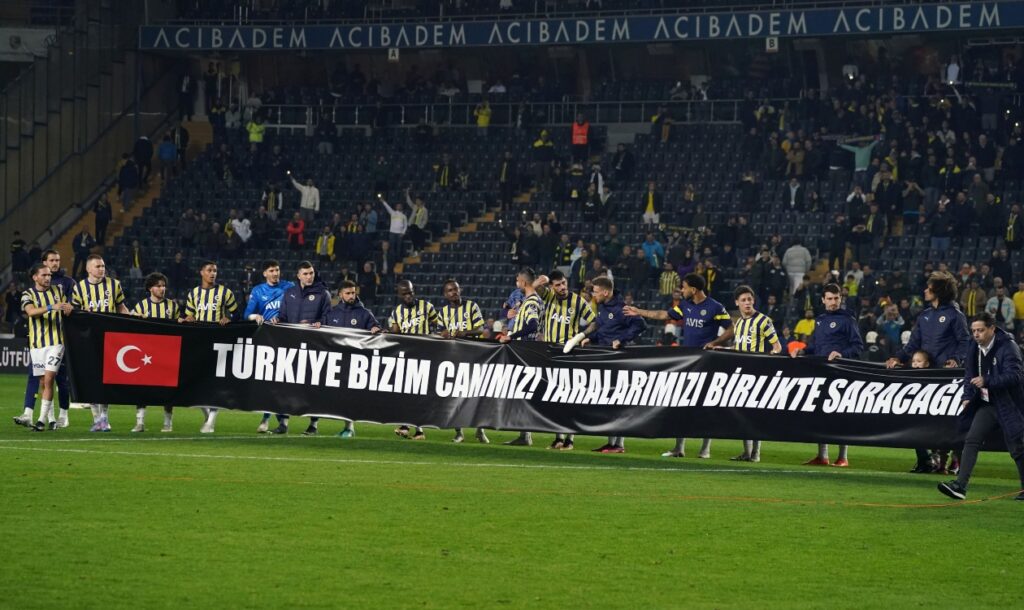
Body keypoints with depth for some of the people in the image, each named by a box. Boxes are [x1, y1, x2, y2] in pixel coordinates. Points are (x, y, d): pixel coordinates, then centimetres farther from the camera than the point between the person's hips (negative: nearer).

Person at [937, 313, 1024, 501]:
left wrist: (987, 381, -32)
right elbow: (969, 375, 18)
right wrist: (967, 397, 3)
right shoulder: (974, 349, 7)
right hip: (987, 405, 6)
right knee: (971, 441, -8)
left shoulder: (1008, 347, -16)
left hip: (1008, 406, -6)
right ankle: (960, 486, -15)